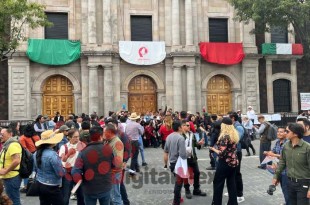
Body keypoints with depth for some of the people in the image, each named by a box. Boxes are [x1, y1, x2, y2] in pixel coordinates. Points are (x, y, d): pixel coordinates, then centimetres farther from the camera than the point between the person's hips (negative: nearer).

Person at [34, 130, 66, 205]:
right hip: (52, 188, -8)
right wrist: (62, 167, 0)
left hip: (40, 185, 8)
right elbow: (61, 174, -19)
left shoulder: (36, 153, 1)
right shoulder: (52, 155, -24)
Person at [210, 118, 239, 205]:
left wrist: (213, 149, -7)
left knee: (218, 183, 5)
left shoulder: (224, 136, -19)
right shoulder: (235, 134, 6)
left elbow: (222, 153, -22)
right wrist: (218, 144, 15)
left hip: (225, 163, -8)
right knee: (232, 184, 13)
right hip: (233, 162, 8)